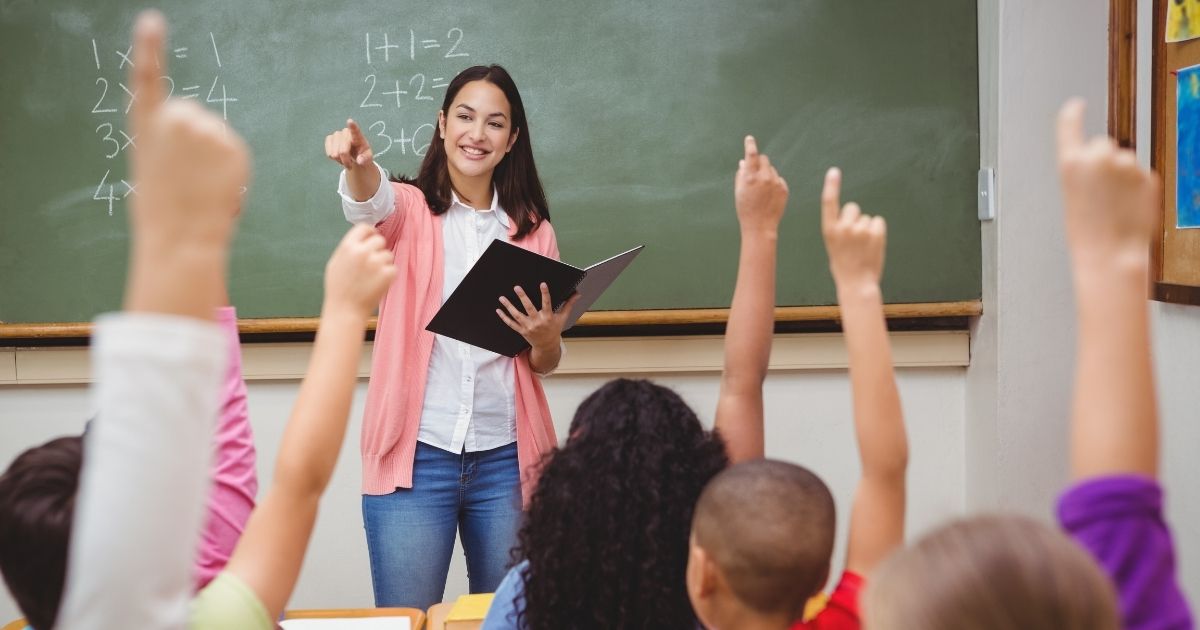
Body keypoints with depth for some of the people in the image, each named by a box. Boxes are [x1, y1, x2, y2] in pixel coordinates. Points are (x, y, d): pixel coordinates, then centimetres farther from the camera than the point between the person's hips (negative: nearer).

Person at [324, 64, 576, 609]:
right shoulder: (408, 210, 4)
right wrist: (357, 163, -45)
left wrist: (544, 338, -9)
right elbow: (371, 202, -22)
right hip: (416, 456, -2)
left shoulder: (532, 229, 10)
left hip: (505, 459, 2)